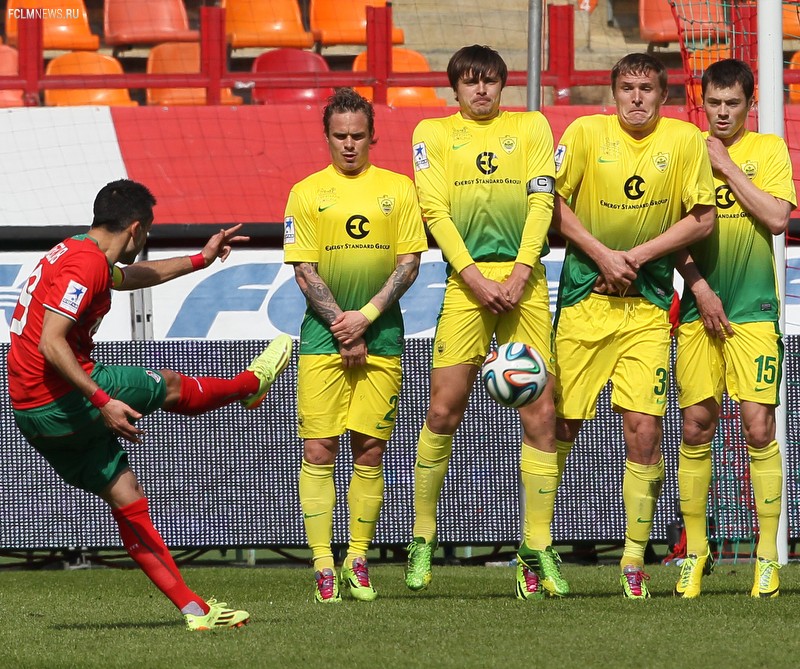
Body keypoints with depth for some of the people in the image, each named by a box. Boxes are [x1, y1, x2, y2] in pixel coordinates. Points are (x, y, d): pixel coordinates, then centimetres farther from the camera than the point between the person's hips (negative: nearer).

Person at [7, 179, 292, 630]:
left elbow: (133, 276, 36)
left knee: (128, 500, 10)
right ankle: (252, 384, 39)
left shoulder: (76, 253, 16)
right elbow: (50, 343, -26)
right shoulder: (85, 265, -17)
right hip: (62, 402, -10)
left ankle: (194, 609, 12)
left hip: (36, 414, 10)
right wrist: (103, 402, -27)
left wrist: (200, 260, 40)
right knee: (170, 385, 10)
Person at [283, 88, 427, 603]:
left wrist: (365, 317, -9)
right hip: (323, 337, -1)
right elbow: (304, 271, 0)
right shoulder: (306, 193, 4)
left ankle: (358, 560, 10)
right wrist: (341, 328, -9)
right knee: (319, 450, -7)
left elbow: (409, 263, 2)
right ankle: (324, 565, -4)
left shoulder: (398, 189, 7)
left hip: (381, 335, 1)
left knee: (371, 450, 1)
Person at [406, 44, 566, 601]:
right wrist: (474, 276, -9)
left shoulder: (531, 127, 14)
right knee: (443, 413, -5)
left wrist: (520, 272, -7)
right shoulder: (433, 133, 11)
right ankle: (423, 539, 9)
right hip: (466, 279, -1)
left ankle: (538, 549, -1)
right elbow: (435, 211, 3)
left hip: (525, 281, 1)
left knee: (540, 417, -4)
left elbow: (542, 200, 5)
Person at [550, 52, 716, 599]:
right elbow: (554, 204, 0)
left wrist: (639, 254, -9)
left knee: (645, 429, -9)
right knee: (563, 424, 2)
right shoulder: (585, 133, -2)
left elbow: (703, 219, 0)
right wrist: (601, 254, -12)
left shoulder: (685, 140, -1)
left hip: (648, 304, 0)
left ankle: (635, 557, 4)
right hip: (584, 298, 0)